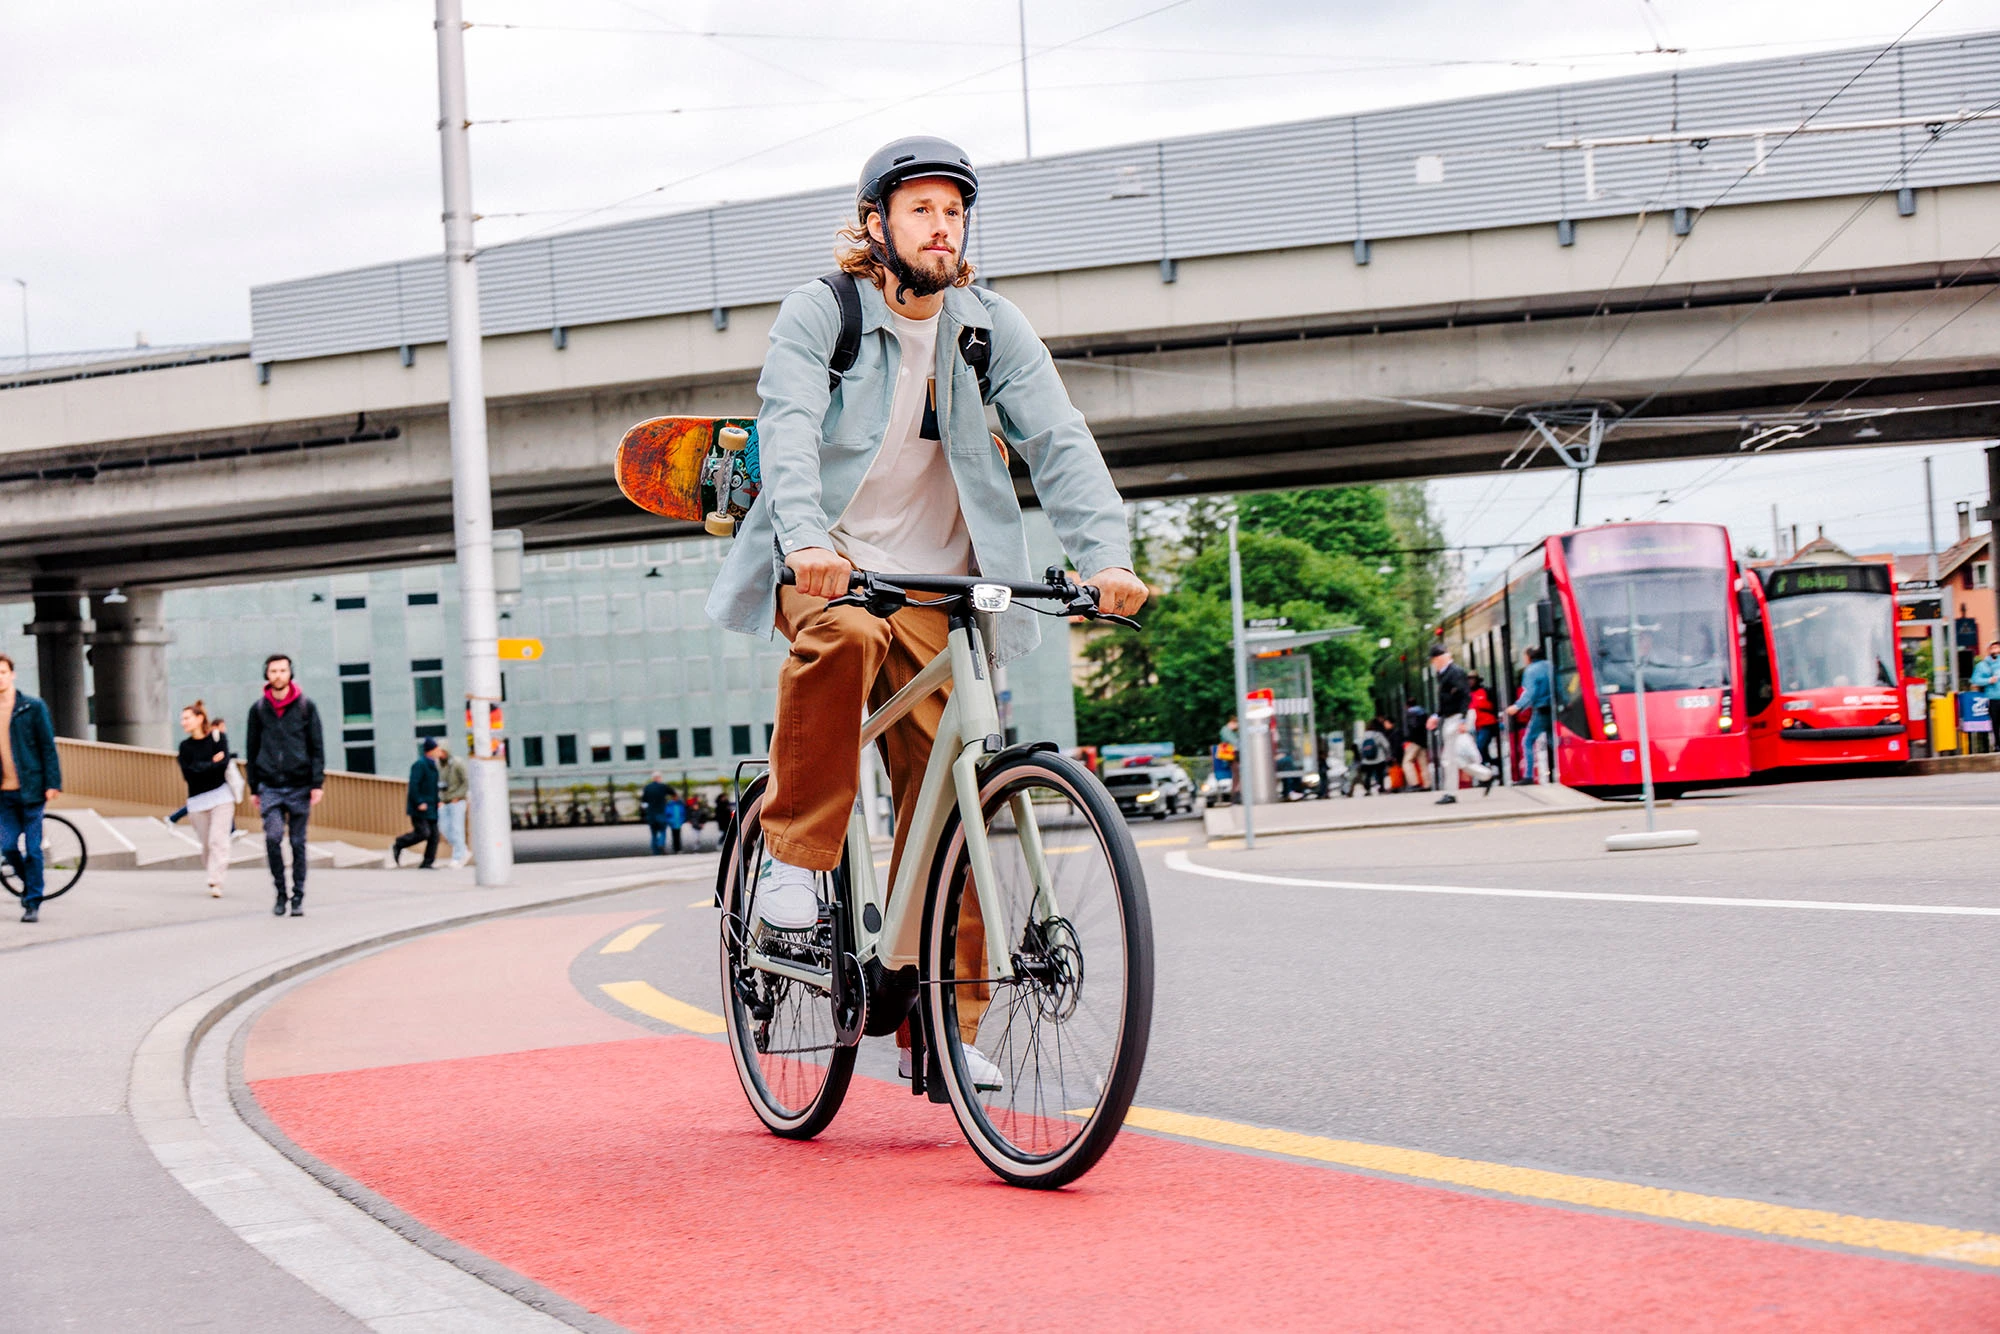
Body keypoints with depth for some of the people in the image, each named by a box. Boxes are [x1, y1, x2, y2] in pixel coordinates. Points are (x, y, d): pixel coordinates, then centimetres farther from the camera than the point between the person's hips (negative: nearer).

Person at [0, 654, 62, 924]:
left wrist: (52, 783, -8)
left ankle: (33, 902, 6)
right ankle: (29, 883, 28)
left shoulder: (33, 707, -1)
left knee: (32, 849, -2)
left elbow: (48, 746, -1)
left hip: (30, 789, -3)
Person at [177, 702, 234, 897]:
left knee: (218, 840, -14)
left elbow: (223, 764, -12)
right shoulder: (185, 746, 9)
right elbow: (188, 774, -5)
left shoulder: (218, 737, 2)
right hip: (197, 799, 3)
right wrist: (212, 763, -9)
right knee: (206, 844, 2)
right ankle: (213, 877, 16)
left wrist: (201, 768, -7)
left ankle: (216, 882, -19)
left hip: (220, 795, -3)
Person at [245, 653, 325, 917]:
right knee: (273, 836, -17)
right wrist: (253, 788, 9)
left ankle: (298, 897, 11)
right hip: (270, 786, 0)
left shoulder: (306, 707, 4)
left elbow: (317, 747, 3)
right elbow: (251, 750, 12)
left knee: (298, 843, 3)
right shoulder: (258, 709, 7)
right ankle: (280, 891, -3)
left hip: (299, 786, 0)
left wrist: (317, 783, -5)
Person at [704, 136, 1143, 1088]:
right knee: (844, 635, -39)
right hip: (828, 565, -3)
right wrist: (805, 539, -41)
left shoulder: (989, 326, 4)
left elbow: (1058, 442, -6)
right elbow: (788, 429, -21)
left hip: (938, 582, 3)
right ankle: (794, 855, -22)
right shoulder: (820, 313, -6)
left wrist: (1105, 555, -23)